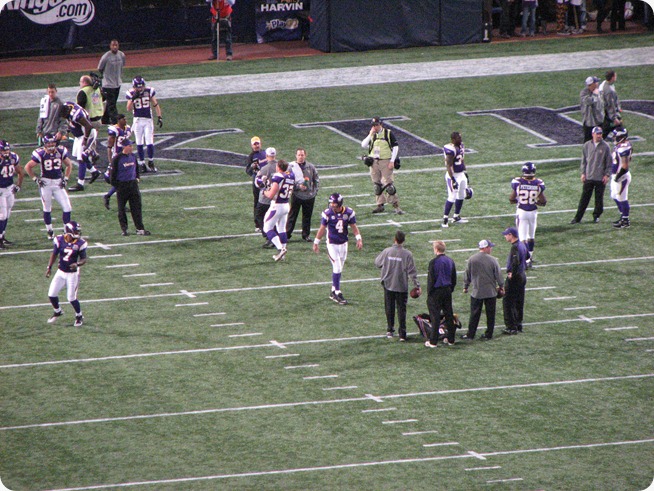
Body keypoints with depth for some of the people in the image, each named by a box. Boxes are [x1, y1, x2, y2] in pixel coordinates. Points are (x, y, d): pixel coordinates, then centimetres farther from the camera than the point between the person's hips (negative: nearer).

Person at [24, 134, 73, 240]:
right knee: (47, 209, 7)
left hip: (58, 183, 3)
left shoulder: (61, 151, -3)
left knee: (67, 208, -4)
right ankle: (50, 231, 21)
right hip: (46, 183, -3)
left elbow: (69, 165, 14)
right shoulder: (40, 154, -13)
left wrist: (66, 178, 6)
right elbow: (28, 167, -4)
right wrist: (35, 179, -7)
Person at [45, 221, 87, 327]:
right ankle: (57, 312, 33)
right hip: (61, 272, 3)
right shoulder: (60, 240, -9)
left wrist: (77, 264, -28)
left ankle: (79, 316, 23)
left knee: (72, 298, -3)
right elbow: (54, 254, 6)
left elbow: (84, 259, -8)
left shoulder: (80, 243, -15)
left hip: (73, 273, -3)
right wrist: (49, 267, 5)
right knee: (51, 294, 4)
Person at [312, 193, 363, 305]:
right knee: (337, 268, -9)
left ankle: (334, 292, 20)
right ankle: (337, 293, -2)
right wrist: (316, 242, 3)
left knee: (338, 268, 9)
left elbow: (354, 227, 4)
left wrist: (359, 239, -6)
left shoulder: (349, 212, -7)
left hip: (343, 243, 3)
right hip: (332, 244, -3)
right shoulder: (328, 213, -12)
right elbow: (322, 228, -2)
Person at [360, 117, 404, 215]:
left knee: (388, 184, -10)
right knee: (377, 185, 7)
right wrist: (370, 135, -12)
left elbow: (395, 147, -1)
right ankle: (380, 205, 16)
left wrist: (392, 161, -9)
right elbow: (363, 145, -3)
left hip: (386, 162, -4)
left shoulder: (388, 133, -2)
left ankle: (396, 206, -5)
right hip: (374, 162, 4)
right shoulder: (371, 135, 9)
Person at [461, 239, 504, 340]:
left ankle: (470, 334, 6)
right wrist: (500, 286, 14)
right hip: (491, 292, -1)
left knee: (474, 314, 5)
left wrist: (465, 287, 17)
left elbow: (467, 275, 3)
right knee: (490, 314, 9)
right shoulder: (493, 260, -8)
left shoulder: (472, 259, -4)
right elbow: (498, 275, -1)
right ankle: (489, 334, 12)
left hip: (476, 292, 1)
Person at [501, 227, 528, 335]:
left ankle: (511, 327, -6)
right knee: (519, 302, 16)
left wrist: (512, 274, -23)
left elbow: (516, 262, -33)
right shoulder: (522, 245, 9)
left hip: (514, 278, -10)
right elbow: (527, 256, 26)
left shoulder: (515, 247, -21)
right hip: (522, 276, 10)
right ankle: (518, 325, 23)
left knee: (508, 302, -5)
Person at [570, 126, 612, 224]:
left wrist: (607, 175, -4)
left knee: (599, 199, 7)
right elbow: (584, 160, 10)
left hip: (600, 178, -1)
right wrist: (583, 173, 4)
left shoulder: (605, 147, -3)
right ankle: (578, 217, 6)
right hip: (588, 177, 1)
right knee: (584, 198, 2)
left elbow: (609, 162, 1)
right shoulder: (587, 145, 4)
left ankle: (596, 216, 22)